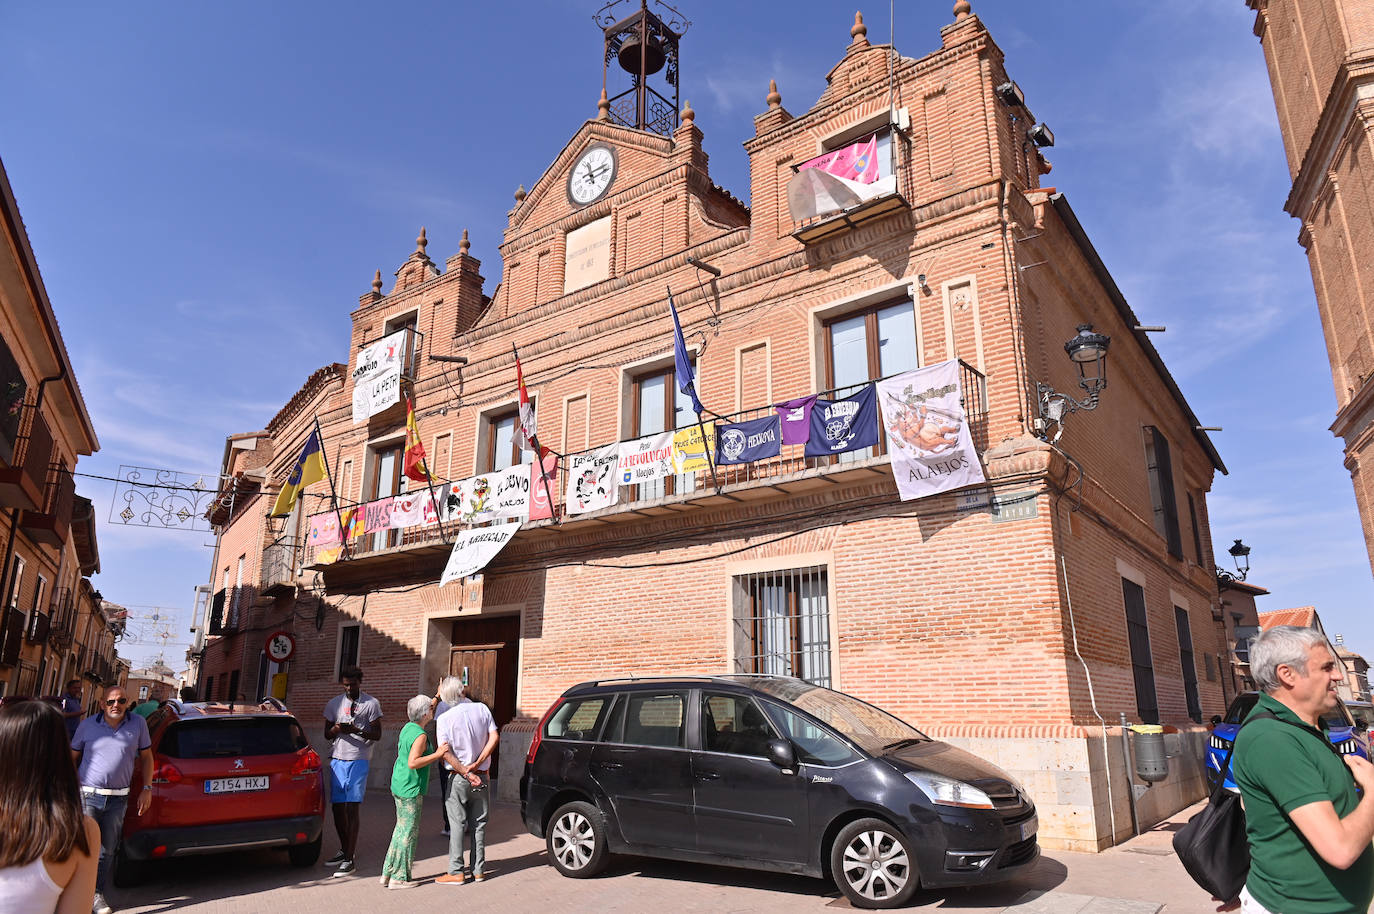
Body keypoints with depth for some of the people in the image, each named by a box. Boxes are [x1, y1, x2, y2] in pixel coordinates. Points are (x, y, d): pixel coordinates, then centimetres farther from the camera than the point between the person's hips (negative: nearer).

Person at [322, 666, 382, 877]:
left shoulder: (371, 703, -1)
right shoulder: (335, 703, 12)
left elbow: (377, 735, -3)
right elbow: (327, 734, 15)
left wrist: (356, 730, -20)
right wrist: (337, 729, -9)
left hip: (359, 761, -5)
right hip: (337, 759, 5)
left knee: (352, 808, -8)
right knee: (338, 807, 10)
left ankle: (349, 860, -6)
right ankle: (344, 850, 27)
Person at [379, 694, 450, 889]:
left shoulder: (408, 727, 7)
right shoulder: (420, 736, -19)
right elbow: (413, 763, -27)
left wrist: (437, 698, 34)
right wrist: (437, 754, -24)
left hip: (399, 785, 9)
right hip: (411, 789, -9)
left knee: (401, 829, 18)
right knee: (409, 832, 0)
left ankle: (388, 873, 24)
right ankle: (399, 878, 6)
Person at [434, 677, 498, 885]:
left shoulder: (444, 719, -8)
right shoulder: (482, 709, -1)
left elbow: (446, 753, -14)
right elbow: (494, 738, -6)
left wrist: (466, 773, -13)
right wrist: (477, 764, -8)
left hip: (459, 777, -3)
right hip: (482, 776, 3)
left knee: (457, 825, 5)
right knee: (479, 823, 11)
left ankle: (456, 872, 7)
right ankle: (478, 870, 17)